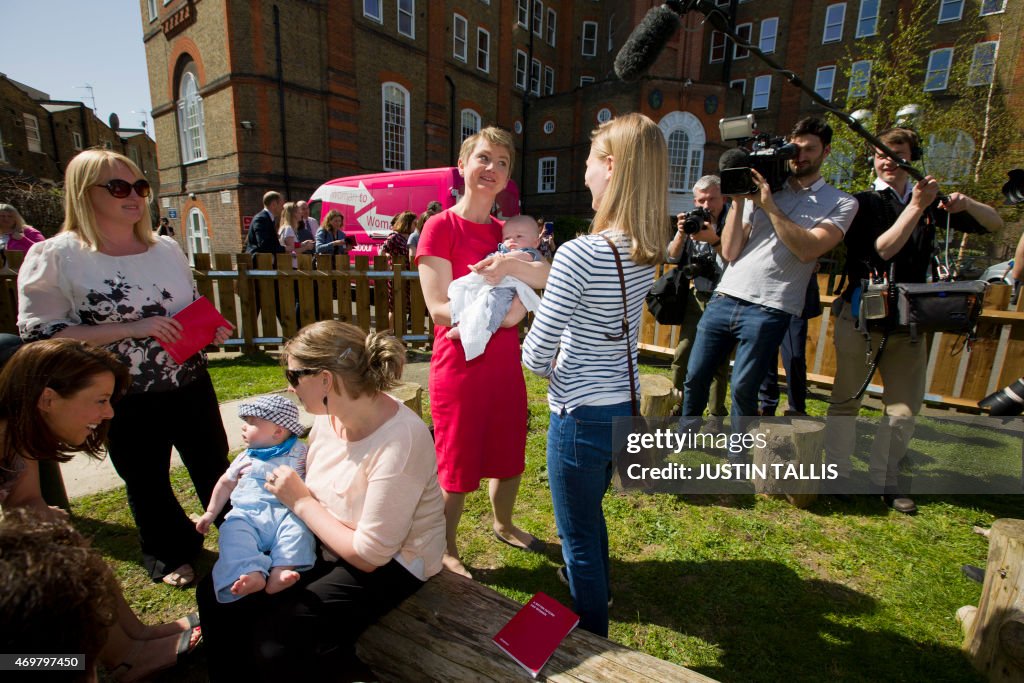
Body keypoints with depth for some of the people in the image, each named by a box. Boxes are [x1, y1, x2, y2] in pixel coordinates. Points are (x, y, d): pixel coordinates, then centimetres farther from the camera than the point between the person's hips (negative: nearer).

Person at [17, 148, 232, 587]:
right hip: (127, 401, -4)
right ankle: (171, 555, 38)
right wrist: (131, 328, -23)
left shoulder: (167, 248, 5)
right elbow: (40, 333, -13)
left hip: (191, 385, 4)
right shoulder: (55, 258, -10)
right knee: (147, 484, 15)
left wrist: (212, 330, -6)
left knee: (214, 467, 17)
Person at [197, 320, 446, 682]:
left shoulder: (398, 442, -32)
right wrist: (288, 489, -9)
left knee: (275, 639, -18)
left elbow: (369, 556, -25)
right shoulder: (329, 415, -8)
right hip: (325, 542, 7)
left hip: (387, 564, -7)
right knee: (217, 593, 3)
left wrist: (300, 502, -18)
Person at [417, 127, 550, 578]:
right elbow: (438, 307, -16)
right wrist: (498, 313, -24)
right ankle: (446, 551, 34)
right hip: (460, 365, -6)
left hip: (505, 363, 7)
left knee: (509, 456, 21)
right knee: (457, 466, 9)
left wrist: (511, 266, -22)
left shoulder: (504, 231, 10)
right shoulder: (441, 227, -8)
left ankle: (502, 525, 48)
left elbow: (552, 277, -4)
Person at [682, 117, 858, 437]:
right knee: (695, 378, 8)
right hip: (723, 299, 3)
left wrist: (769, 206, -12)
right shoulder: (762, 189, 13)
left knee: (743, 389, 0)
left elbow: (807, 250, -12)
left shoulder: (842, 203, 7)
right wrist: (738, 200, -2)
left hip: (768, 310, -3)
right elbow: (730, 252, 5)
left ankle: (737, 459, 22)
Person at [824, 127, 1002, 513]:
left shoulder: (929, 203, 13)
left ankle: (885, 481, 23)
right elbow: (882, 249, -14)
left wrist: (967, 205, -4)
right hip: (861, 316, -4)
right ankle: (836, 482, 11)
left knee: (905, 409, 7)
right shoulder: (863, 203, 0)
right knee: (846, 400, 1)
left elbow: (995, 224, 15)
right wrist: (916, 206, -16)